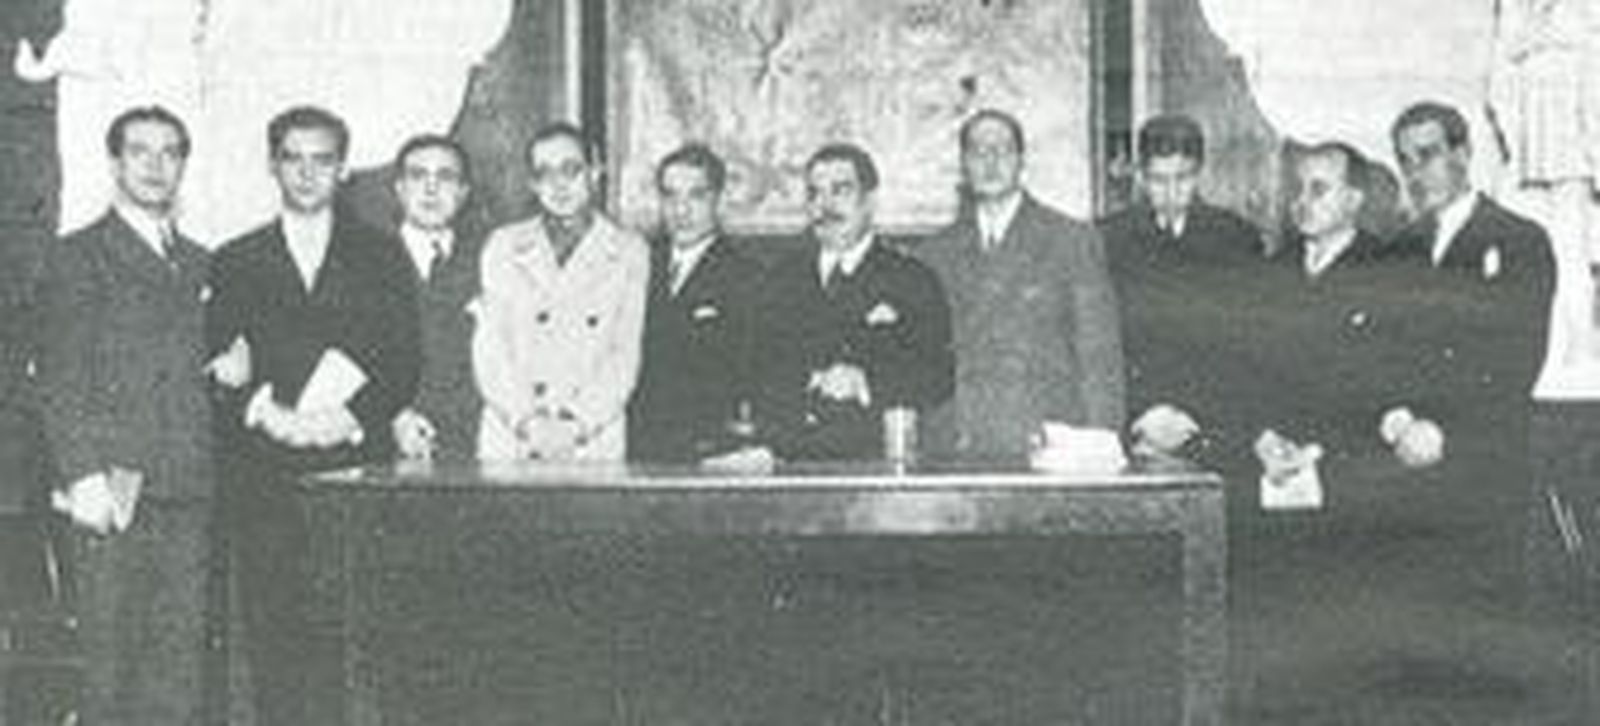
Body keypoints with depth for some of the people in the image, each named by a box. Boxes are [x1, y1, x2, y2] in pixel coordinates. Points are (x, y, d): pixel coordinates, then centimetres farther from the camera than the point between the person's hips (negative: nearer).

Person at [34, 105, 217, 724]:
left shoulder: (198, 265, 19)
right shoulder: (77, 258, 3)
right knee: (111, 667, -3)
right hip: (114, 493, -5)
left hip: (189, 493, 5)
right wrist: (82, 475, -13)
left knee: (184, 668, 4)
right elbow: (59, 383, -5)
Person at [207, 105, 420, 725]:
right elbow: (218, 371, 6)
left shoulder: (383, 257, 13)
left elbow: (405, 365, 5)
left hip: (359, 466, -1)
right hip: (264, 477, 1)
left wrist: (350, 418, -10)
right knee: (271, 626, -3)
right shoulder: (236, 262, 15)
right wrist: (271, 415, -11)